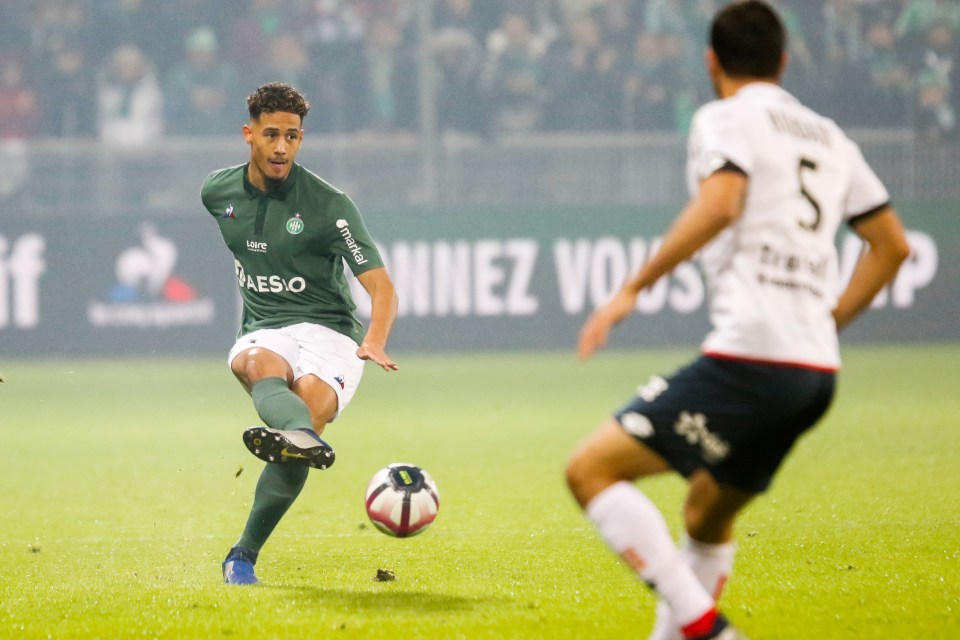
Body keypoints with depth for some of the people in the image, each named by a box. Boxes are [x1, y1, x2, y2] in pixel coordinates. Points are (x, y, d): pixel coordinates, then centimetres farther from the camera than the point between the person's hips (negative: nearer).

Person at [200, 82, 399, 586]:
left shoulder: (329, 205, -7)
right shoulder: (218, 192, 7)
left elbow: (381, 286, -13)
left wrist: (374, 342, -31)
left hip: (327, 332, -3)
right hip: (263, 334, 3)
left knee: (311, 398, -34)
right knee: (260, 365, -35)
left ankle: (244, 555, -27)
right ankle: (304, 439, -73)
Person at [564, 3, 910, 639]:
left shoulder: (726, 119, 1)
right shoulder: (830, 138, 22)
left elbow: (718, 205, -19)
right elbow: (892, 245, 25)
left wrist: (633, 289, -15)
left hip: (749, 355, -8)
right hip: (819, 372, 8)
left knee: (591, 469, -6)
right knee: (708, 514, 26)